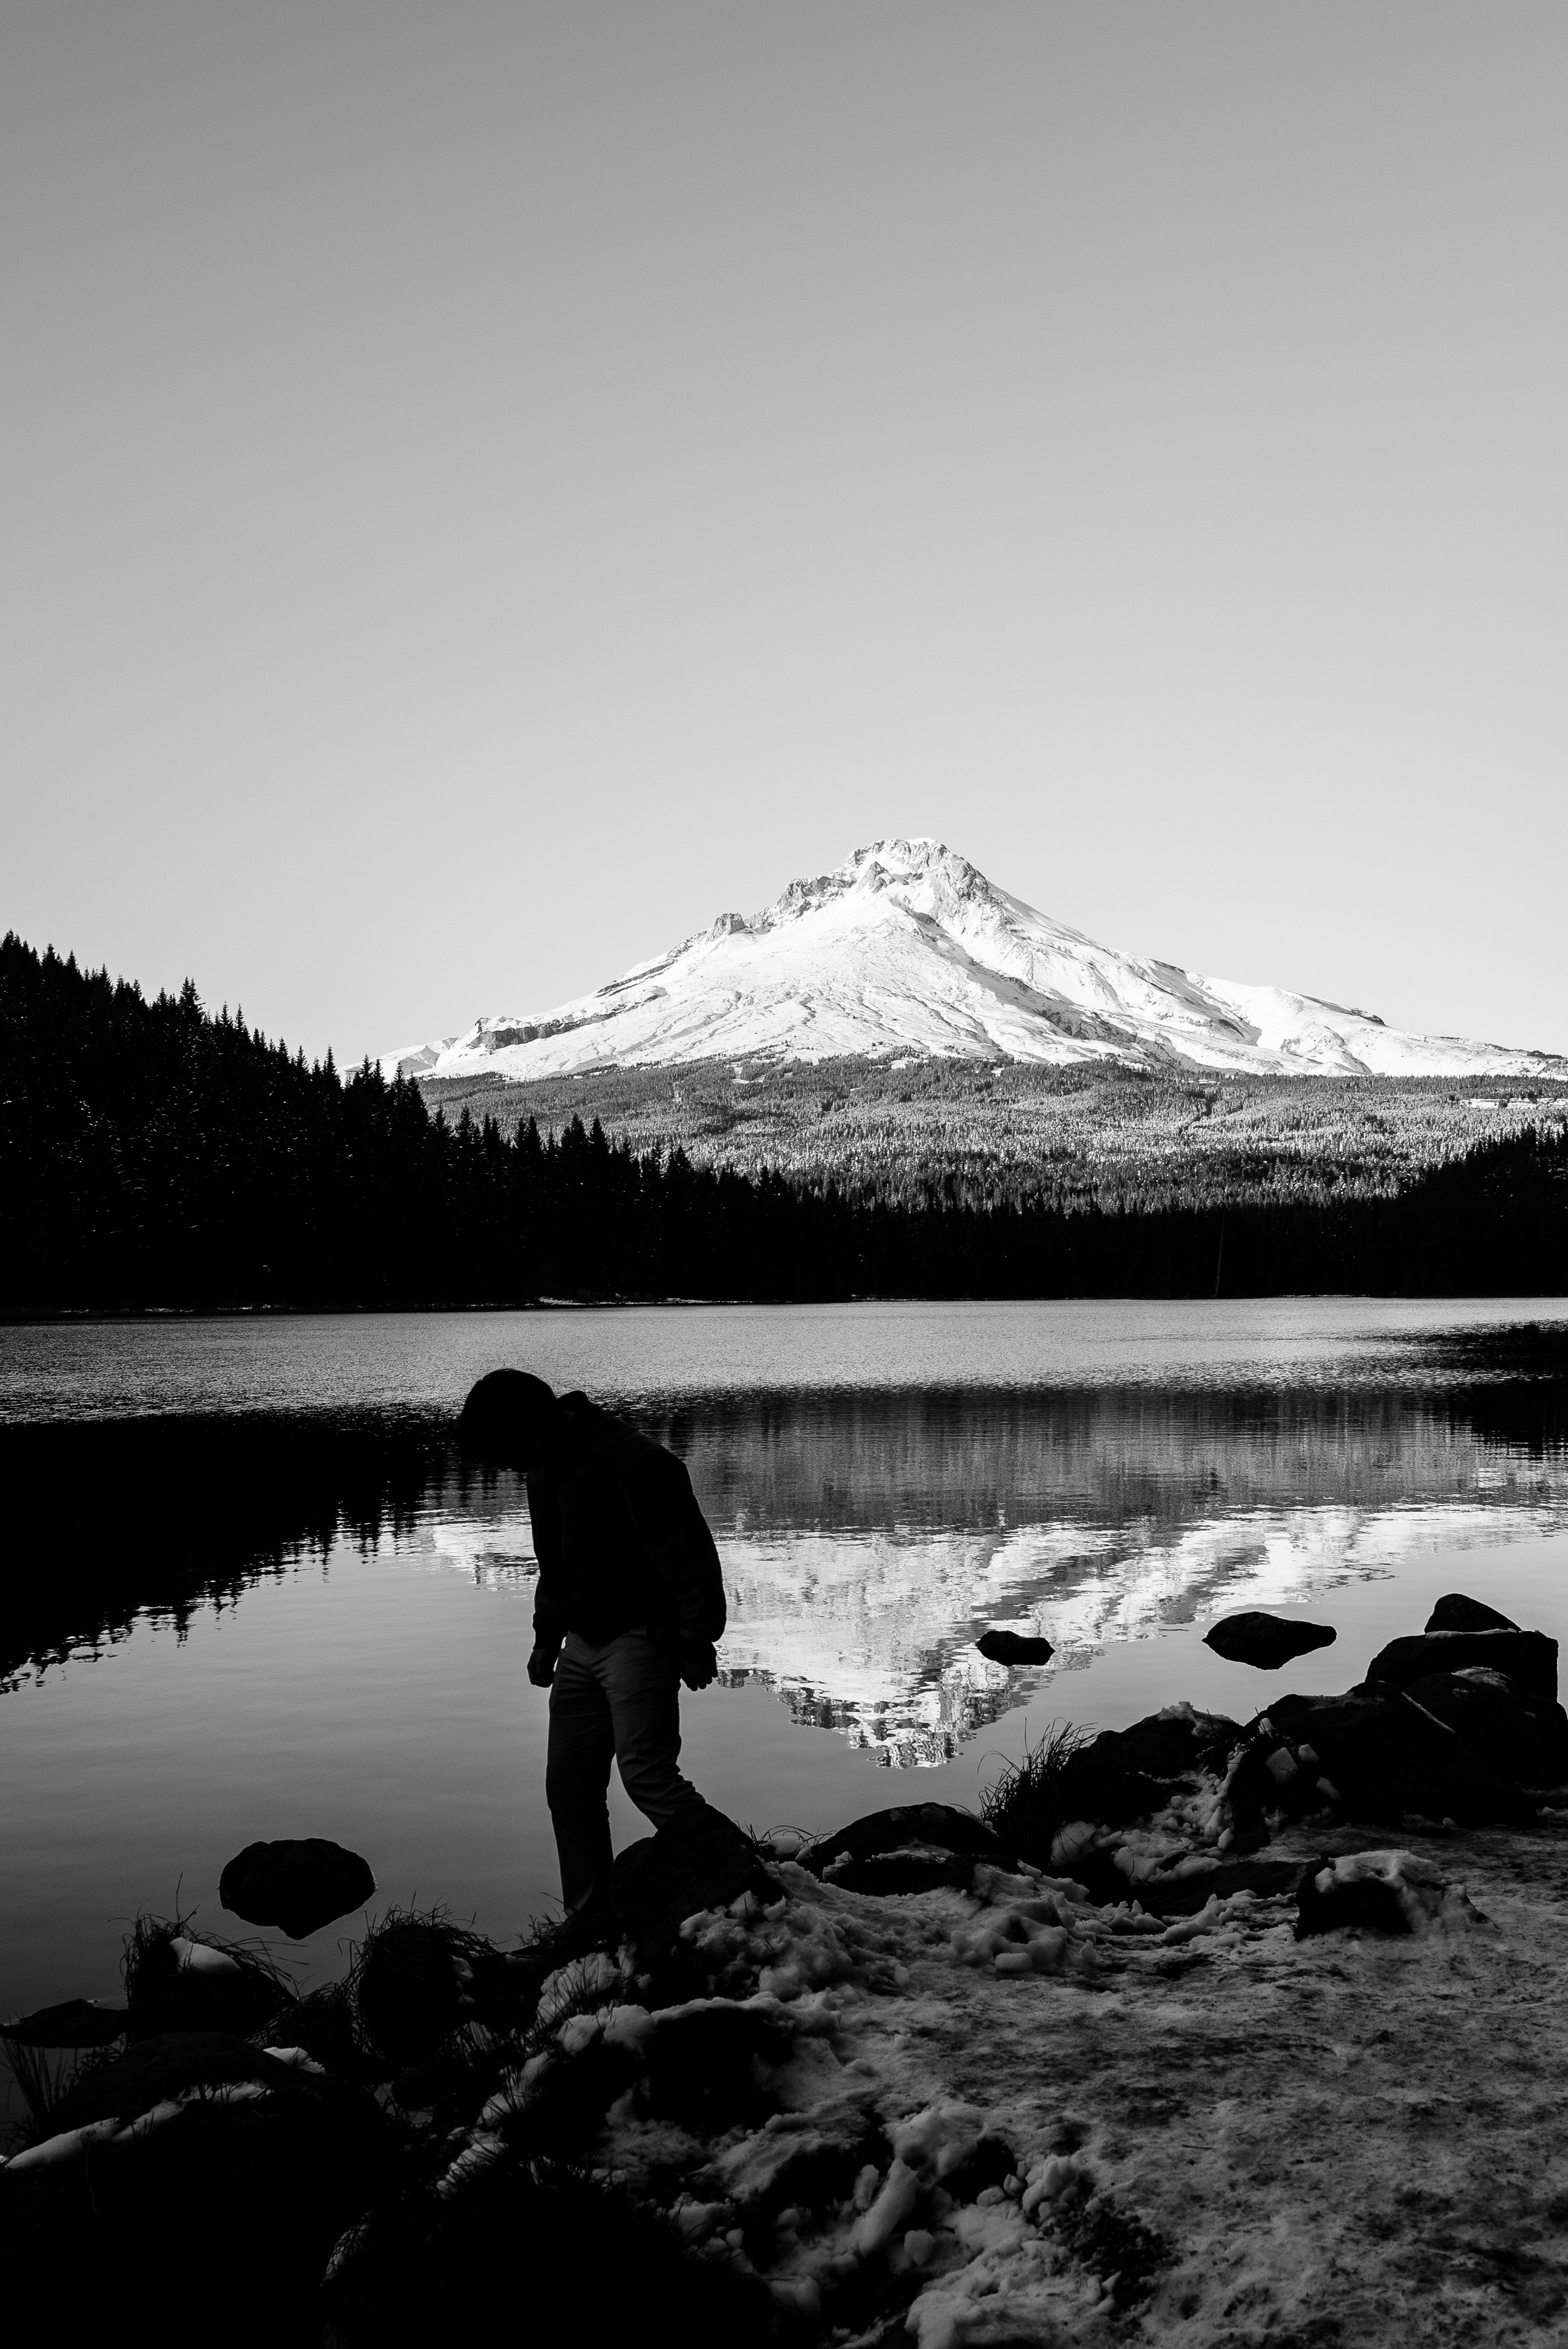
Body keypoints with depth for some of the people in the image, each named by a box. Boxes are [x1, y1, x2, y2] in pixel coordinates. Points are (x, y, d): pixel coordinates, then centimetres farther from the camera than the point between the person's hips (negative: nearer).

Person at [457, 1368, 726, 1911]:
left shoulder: (635, 1463, -22)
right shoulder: (546, 1470, 8)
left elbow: (688, 1557, -20)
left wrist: (696, 1642, -18)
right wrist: (548, 1636, 19)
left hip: (641, 1640, -9)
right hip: (583, 1643, 9)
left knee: (646, 1773, -18)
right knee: (568, 1783, 8)